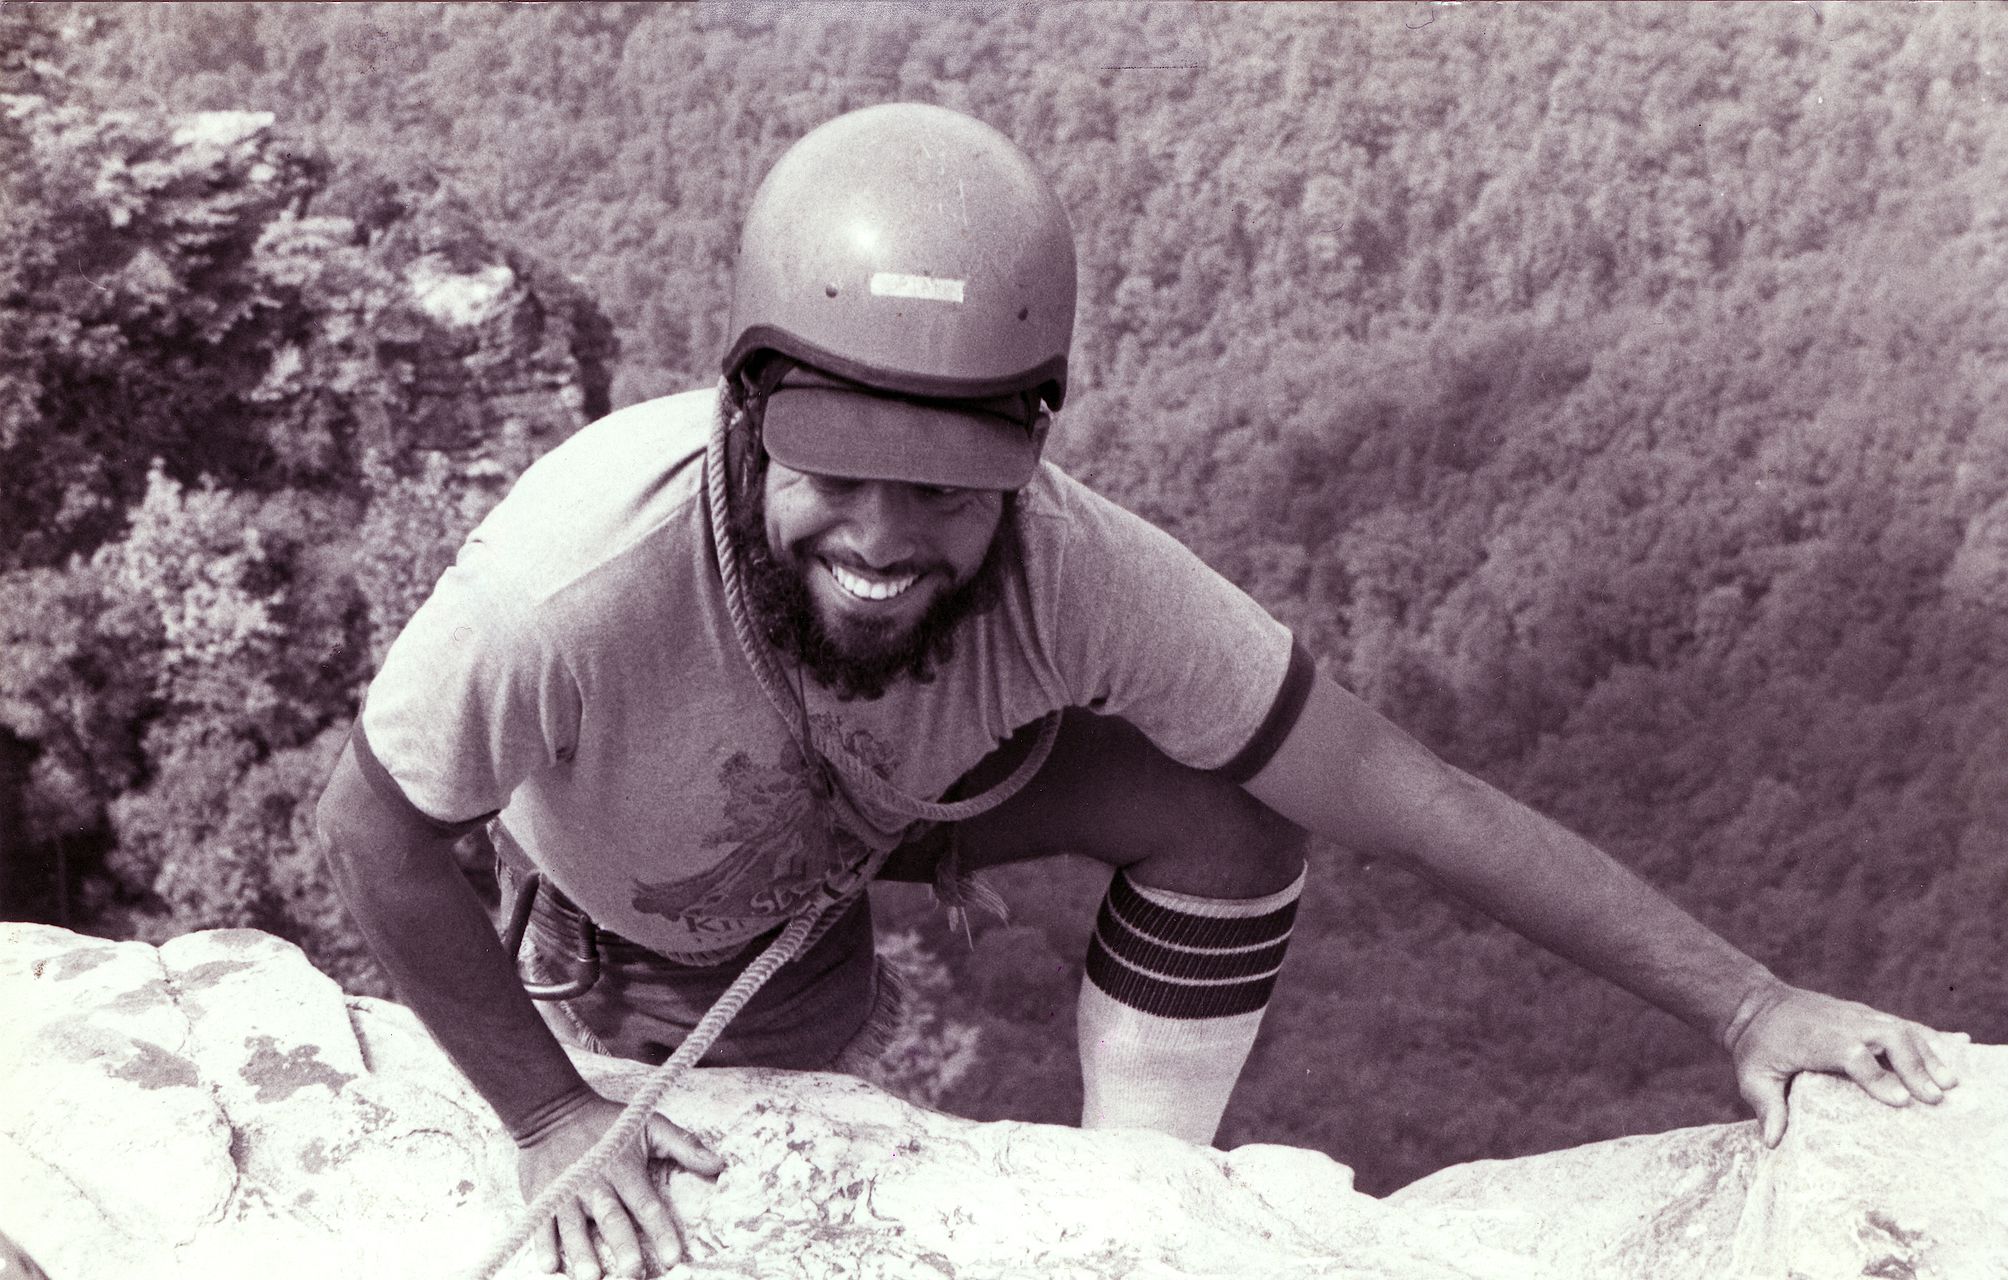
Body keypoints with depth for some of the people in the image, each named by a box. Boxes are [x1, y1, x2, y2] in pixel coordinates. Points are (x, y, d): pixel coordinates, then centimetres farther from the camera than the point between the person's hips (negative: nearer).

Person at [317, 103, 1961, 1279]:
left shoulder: (1070, 569, -38)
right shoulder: (569, 588, -45)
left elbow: (1408, 796, -30)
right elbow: (376, 834, -24)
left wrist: (1748, 1004, -29)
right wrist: (547, 1114, -21)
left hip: (878, 786, 1)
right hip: (641, 922, -1)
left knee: (1220, 805, -19)